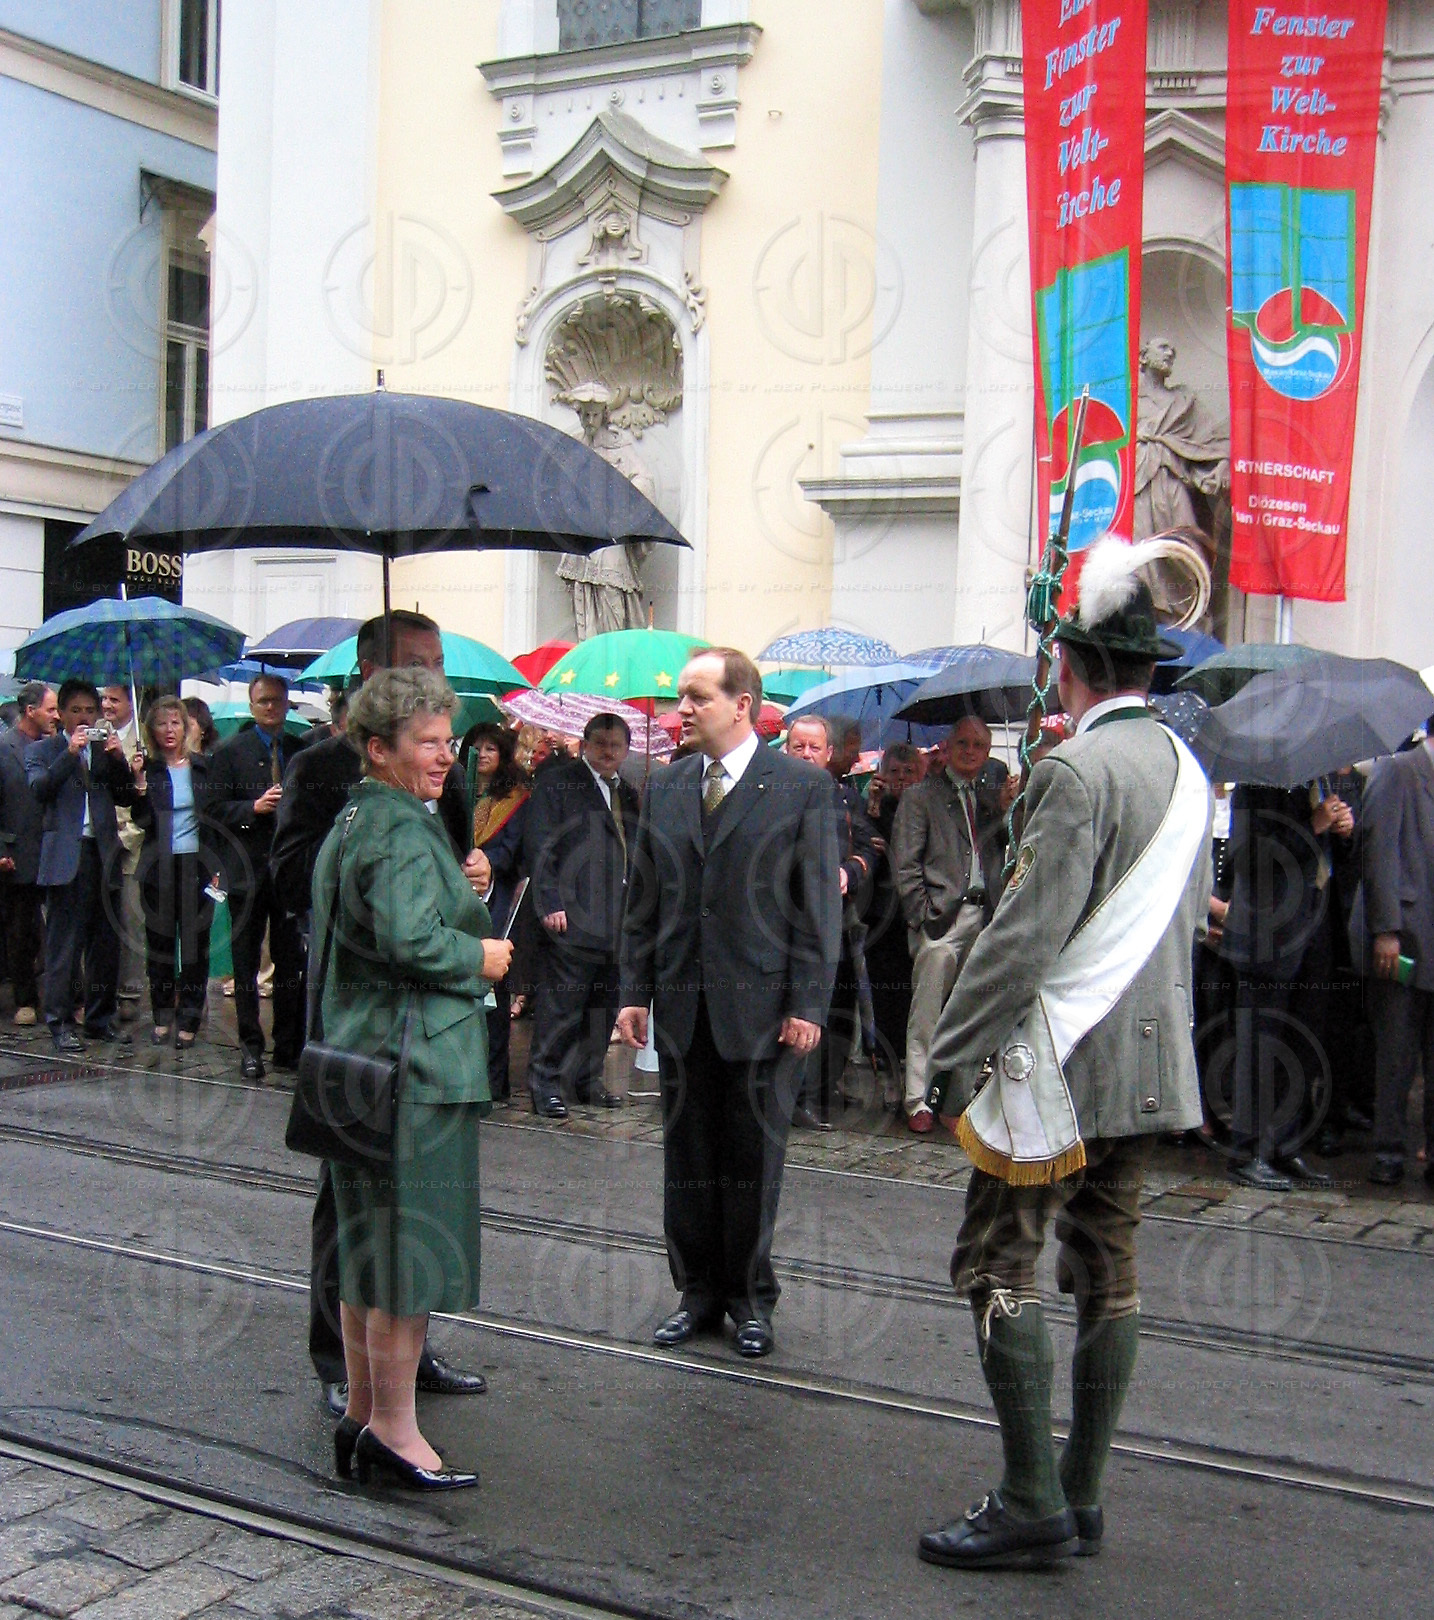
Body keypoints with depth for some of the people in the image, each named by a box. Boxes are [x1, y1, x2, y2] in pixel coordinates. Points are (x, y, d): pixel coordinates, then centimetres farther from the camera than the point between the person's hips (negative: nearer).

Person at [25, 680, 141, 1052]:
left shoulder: (106, 752, 18)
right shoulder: (42, 750, 8)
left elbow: (126, 798, 11)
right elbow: (39, 788, -9)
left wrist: (119, 760, -4)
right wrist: (70, 752, -15)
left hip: (104, 854, 4)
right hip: (66, 857, -4)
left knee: (106, 942, 7)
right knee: (63, 944, -2)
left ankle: (102, 1017, 17)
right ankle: (60, 1022, 2)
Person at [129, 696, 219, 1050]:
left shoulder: (202, 766, 5)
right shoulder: (148, 769, 1)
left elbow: (216, 818, 9)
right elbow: (142, 821, -7)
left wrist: (218, 866, 4)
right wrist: (140, 788, -22)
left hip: (196, 865, 0)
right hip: (159, 867, 0)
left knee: (195, 941, 1)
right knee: (160, 941, 6)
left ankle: (188, 1021, 7)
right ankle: (162, 1017, 18)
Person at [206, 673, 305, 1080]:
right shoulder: (229, 751, 3)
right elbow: (216, 808, -3)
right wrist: (254, 807, -17)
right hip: (249, 870, -2)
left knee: (291, 962, 5)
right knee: (246, 962, 4)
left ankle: (288, 1046, 14)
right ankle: (250, 1047, 12)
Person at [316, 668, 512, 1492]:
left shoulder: (351, 822, 16)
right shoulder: (405, 833, -16)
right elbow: (409, 939, -29)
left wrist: (460, 893, 15)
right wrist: (480, 957, -12)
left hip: (358, 1055, 11)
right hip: (415, 1064, -10)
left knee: (367, 1247, 17)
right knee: (412, 1245, -2)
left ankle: (362, 1415, 27)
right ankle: (395, 1431, 7)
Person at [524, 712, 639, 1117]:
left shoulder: (628, 794, 19)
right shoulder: (557, 782, 0)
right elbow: (539, 845, -6)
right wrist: (550, 902, -14)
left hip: (617, 926, 7)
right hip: (572, 918, -6)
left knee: (604, 1005, 12)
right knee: (560, 1006, -4)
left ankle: (588, 1079, 24)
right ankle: (546, 1085, 5)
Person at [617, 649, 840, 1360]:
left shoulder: (802, 787, -4)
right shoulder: (664, 788, 9)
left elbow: (820, 906, -5)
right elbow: (644, 901, 12)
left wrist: (807, 1004, -10)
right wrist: (635, 992, 7)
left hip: (762, 1003, -4)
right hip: (682, 1004, 4)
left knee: (753, 1158, 7)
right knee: (687, 1157, 11)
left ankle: (751, 1297, 22)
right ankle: (698, 1290, 25)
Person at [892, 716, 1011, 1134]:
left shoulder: (992, 798, 17)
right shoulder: (920, 795, 4)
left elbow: (1007, 850, 9)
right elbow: (905, 864, -1)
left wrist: (1009, 811, -4)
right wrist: (923, 915, -8)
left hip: (984, 916, 4)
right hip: (941, 918, -4)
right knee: (926, 1016, -2)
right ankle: (917, 1100, 4)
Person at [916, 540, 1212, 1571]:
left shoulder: (1079, 771, -17)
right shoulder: (1188, 770, 11)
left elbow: (1026, 934, -20)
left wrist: (953, 1051, -14)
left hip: (1062, 1062, -9)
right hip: (1154, 1060, 9)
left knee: (998, 1265, -1)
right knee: (1108, 1271, 13)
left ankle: (1034, 1503, 2)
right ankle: (1081, 1496, 22)